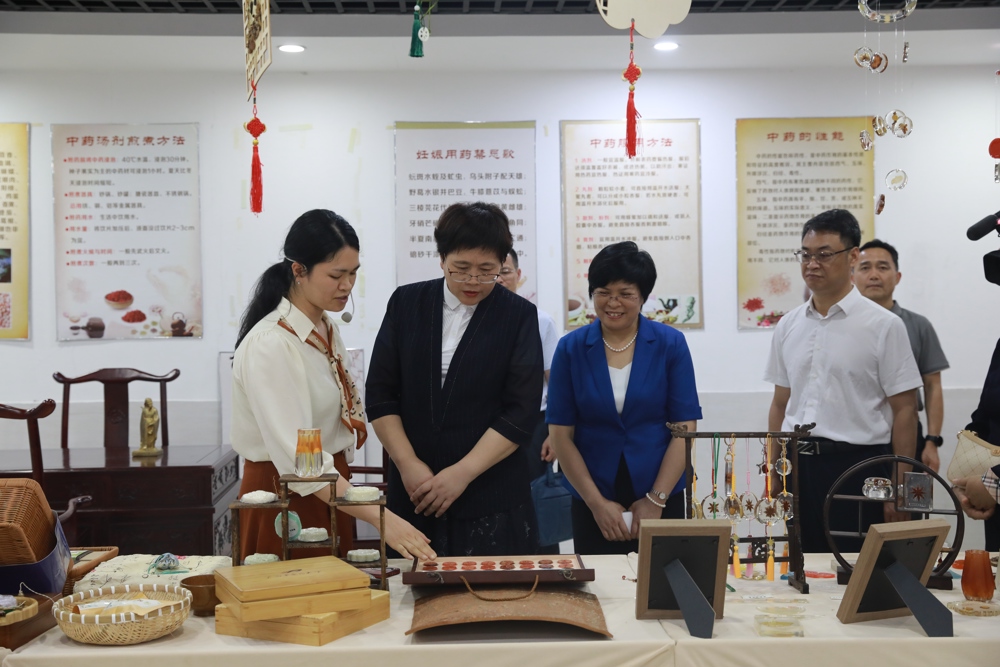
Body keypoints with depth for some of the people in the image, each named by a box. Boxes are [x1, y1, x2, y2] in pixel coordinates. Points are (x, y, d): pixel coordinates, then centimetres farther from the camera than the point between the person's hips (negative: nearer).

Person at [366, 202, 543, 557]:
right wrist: (408, 464, -7)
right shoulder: (406, 303, 6)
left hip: (492, 496, -1)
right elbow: (380, 394, 5)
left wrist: (463, 472, -12)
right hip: (413, 491, 2)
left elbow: (522, 411, -5)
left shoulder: (519, 315, 0)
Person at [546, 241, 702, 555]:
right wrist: (597, 503, -8)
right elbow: (560, 434, -2)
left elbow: (684, 429, -4)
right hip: (592, 502, 0)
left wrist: (655, 500, -10)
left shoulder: (671, 344, -2)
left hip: (661, 499, 0)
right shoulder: (570, 349, -1)